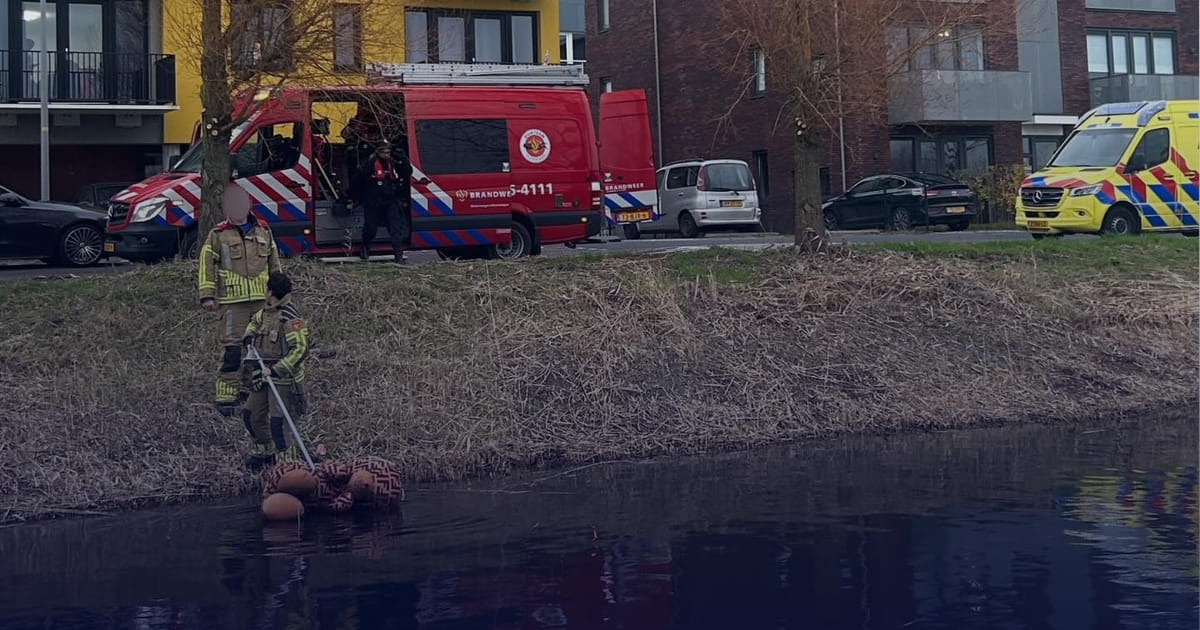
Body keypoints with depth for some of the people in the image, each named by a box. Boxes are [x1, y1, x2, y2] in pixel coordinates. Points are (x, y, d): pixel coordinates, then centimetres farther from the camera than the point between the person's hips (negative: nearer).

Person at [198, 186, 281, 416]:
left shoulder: (263, 231, 12)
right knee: (232, 349, -8)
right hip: (232, 301, -5)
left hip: (261, 300, 5)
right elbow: (206, 265, -1)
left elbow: (274, 263, 20)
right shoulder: (218, 235, 0)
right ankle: (226, 396, -6)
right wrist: (207, 295, -8)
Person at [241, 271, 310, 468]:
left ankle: (287, 463, -1)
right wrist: (249, 336, 7)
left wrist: (276, 370, -28)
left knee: (277, 423, -12)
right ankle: (266, 452, 38)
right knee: (252, 415, 18)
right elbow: (255, 321, 28)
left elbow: (300, 350, -27)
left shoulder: (291, 319, -23)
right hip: (265, 375, 9)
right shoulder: (268, 311, 5)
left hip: (284, 378, -9)